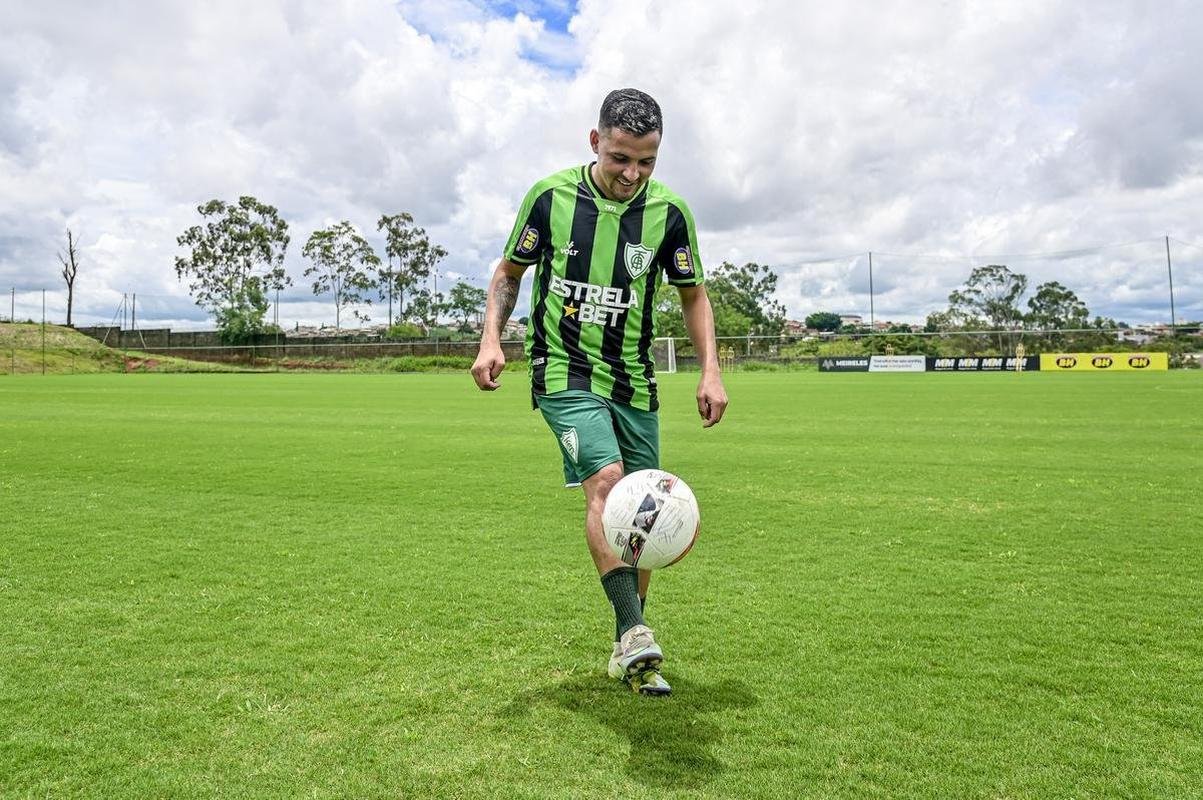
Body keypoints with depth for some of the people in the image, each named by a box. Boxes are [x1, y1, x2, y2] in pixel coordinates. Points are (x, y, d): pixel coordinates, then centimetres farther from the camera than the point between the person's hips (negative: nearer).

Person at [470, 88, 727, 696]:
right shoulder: (551, 196, -5)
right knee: (606, 480, -26)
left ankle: (628, 654, 20)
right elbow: (510, 270, 8)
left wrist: (710, 371, -1)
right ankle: (635, 631, -21)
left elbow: (692, 295, 10)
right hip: (565, 372, -2)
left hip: (633, 382, 3)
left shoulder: (669, 213, -2)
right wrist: (491, 339, -7)